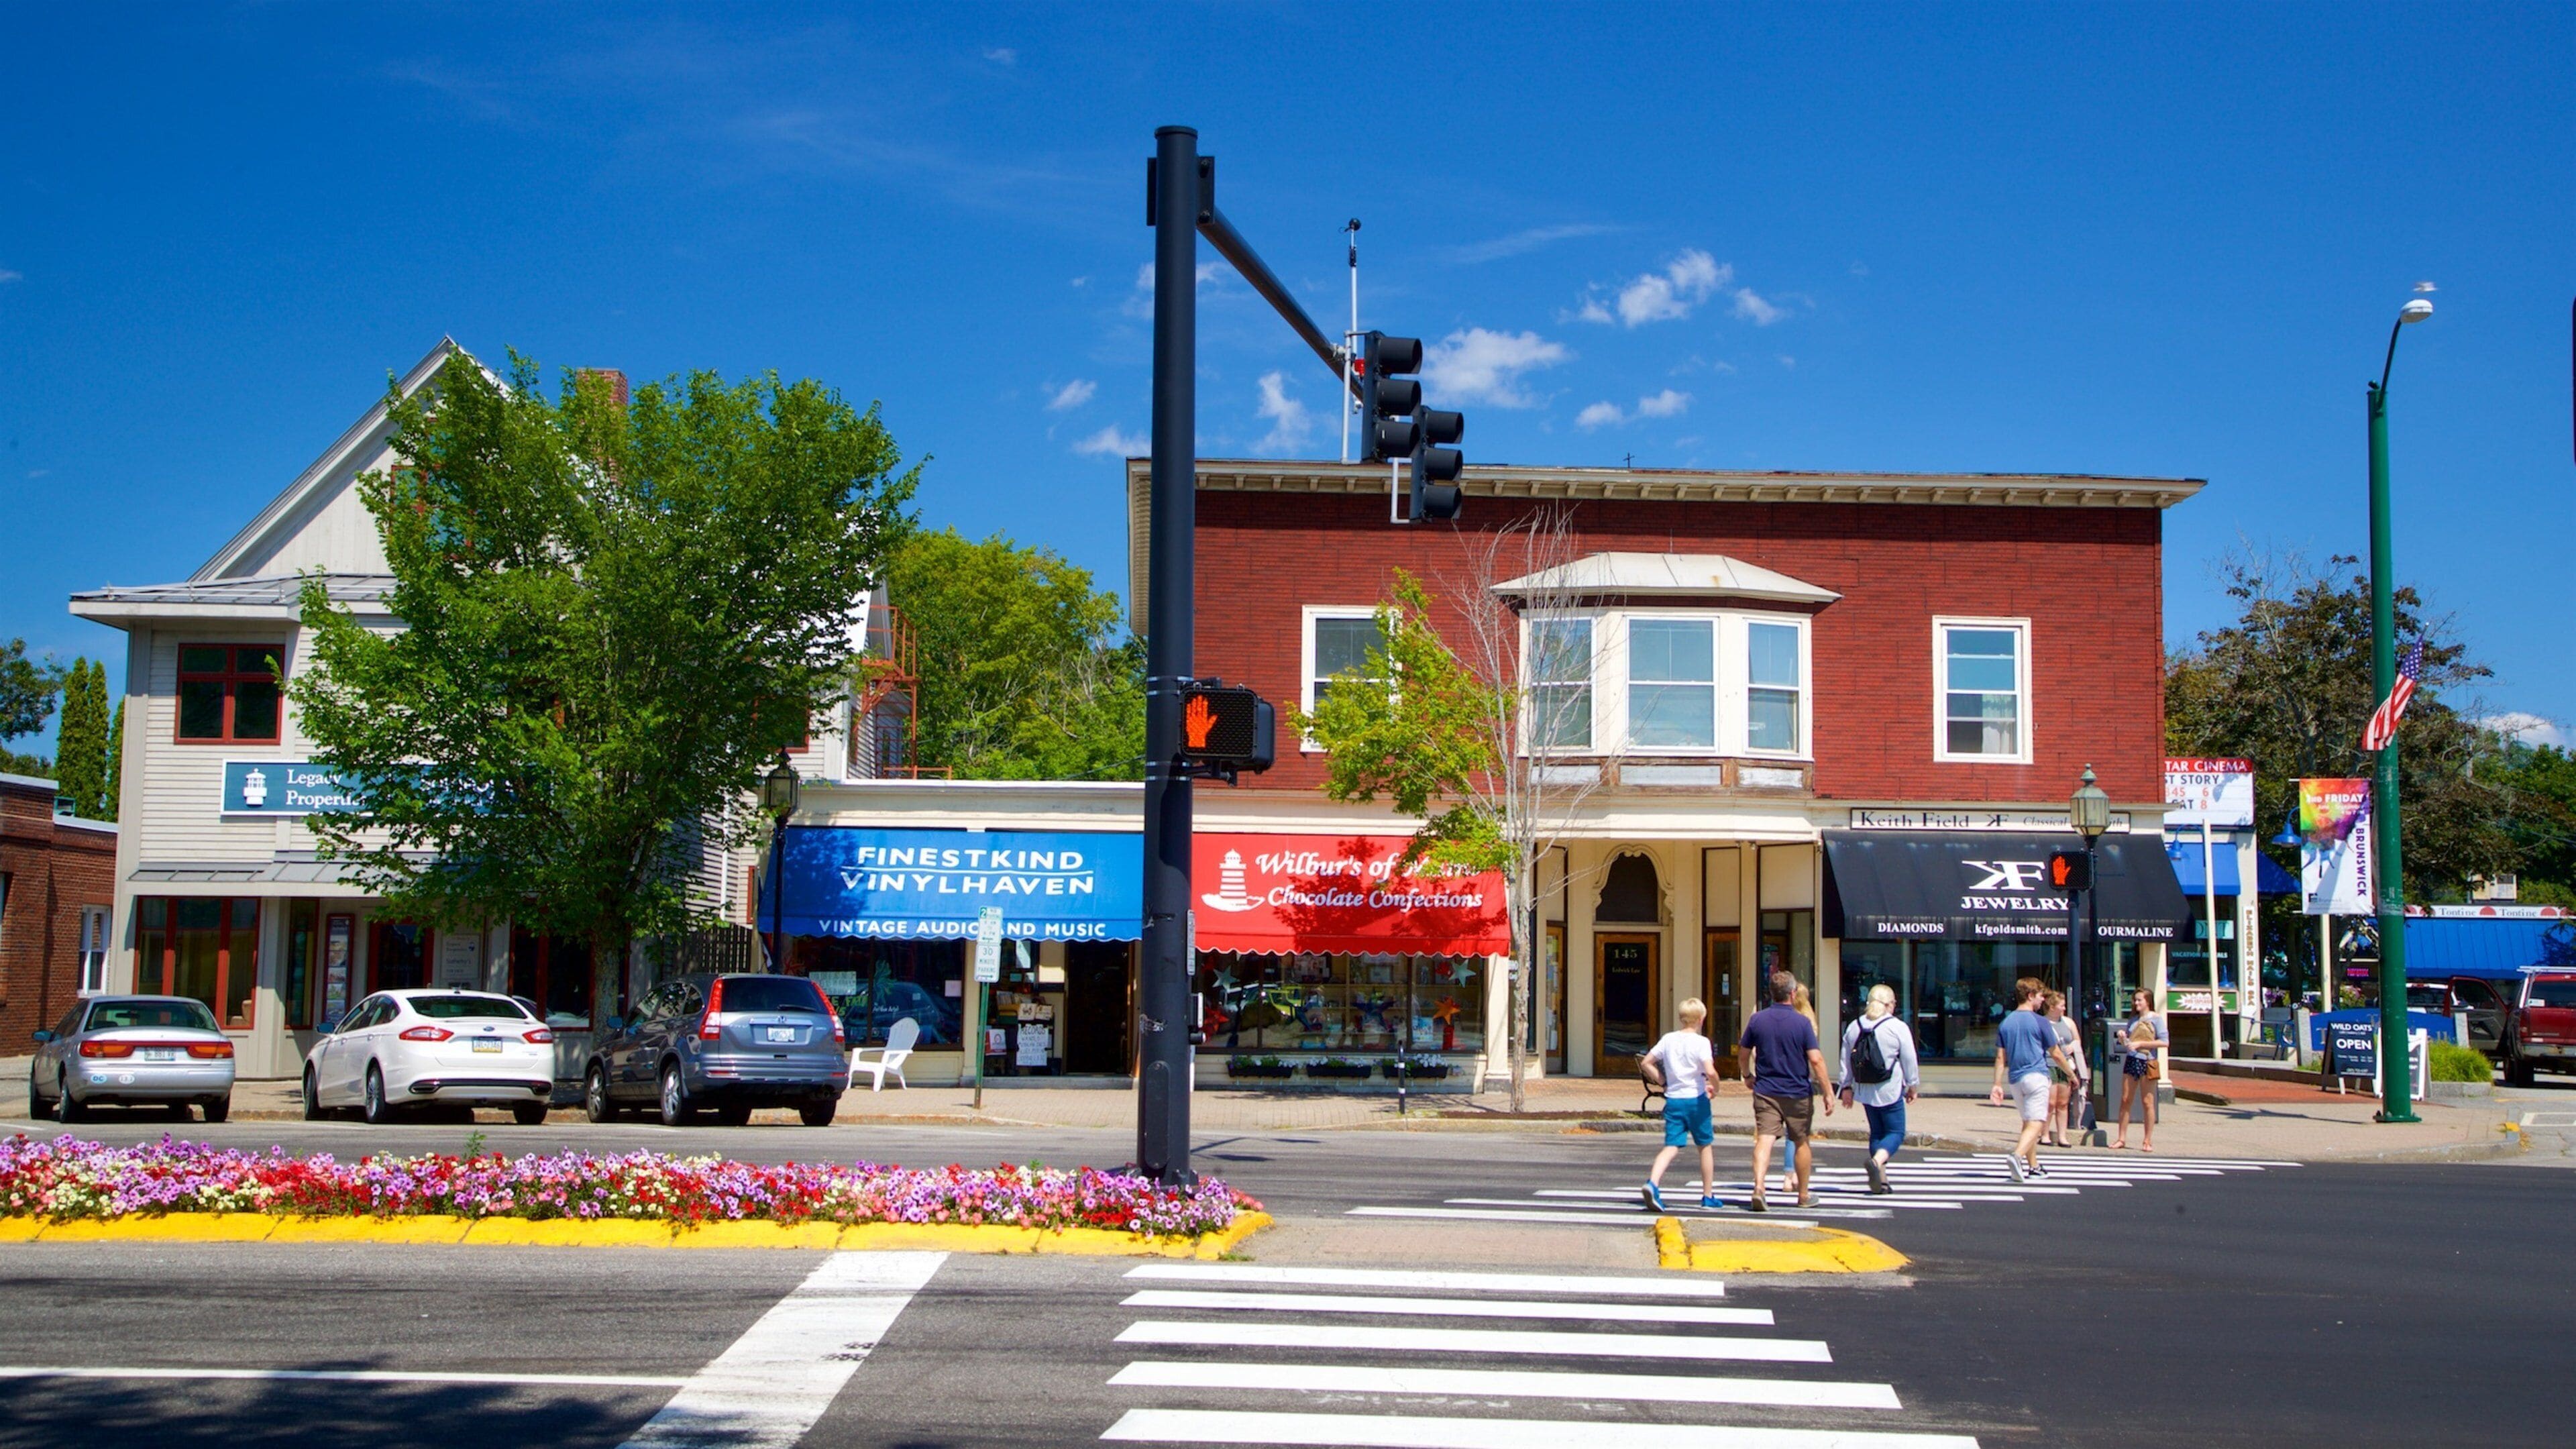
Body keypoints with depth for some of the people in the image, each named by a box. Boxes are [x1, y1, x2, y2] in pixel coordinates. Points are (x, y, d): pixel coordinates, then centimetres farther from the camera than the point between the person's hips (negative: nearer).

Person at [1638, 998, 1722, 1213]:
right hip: (1696, 1099, -3)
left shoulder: (1668, 1039, 6)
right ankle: (1708, 1196, 21)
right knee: (1705, 1146, 14)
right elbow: (1710, 1072, -21)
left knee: (1672, 1147, 0)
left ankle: (1652, 1183, -25)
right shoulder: (1701, 1042, -9)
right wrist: (1715, 1090, -3)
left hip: (1673, 1100, 4)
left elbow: (1647, 1063, 8)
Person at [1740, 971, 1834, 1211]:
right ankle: (1804, 1195, 25)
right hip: (1798, 1092, -1)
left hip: (1765, 1091, 1)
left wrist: (1748, 1076, 27)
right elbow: (1816, 1060, -14)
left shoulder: (1757, 1020, 0)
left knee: (1764, 1139, -8)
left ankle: (1759, 1187, -29)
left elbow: (1745, 1053, 8)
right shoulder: (1802, 1022, -9)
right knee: (1801, 1142, 14)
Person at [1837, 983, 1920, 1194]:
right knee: (1896, 1132, 1)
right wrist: (1912, 1086, 8)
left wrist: (1847, 1087, 15)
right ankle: (1877, 1161, -25)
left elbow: (1845, 1060, 9)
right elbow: (1910, 1060, -4)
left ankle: (1880, 1179, 13)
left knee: (1877, 1132, 15)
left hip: (1864, 1090, 5)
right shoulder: (1898, 1027, -8)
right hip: (1889, 1090, -5)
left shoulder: (1854, 1027, 7)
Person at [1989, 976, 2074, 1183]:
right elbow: (2056, 1054, -1)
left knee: (2028, 1122, 18)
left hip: (2015, 1079, 6)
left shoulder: (2006, 1023, 9)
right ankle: (2017, 1156, -32)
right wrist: (2071, 1073, 14)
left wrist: (1997, 1085, 6)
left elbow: (2000, 1057, 6)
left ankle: (2033, 1166, 24)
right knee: (2036, 1123, -11)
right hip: (2036, 1076, -6)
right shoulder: (2040, 1022, -7)